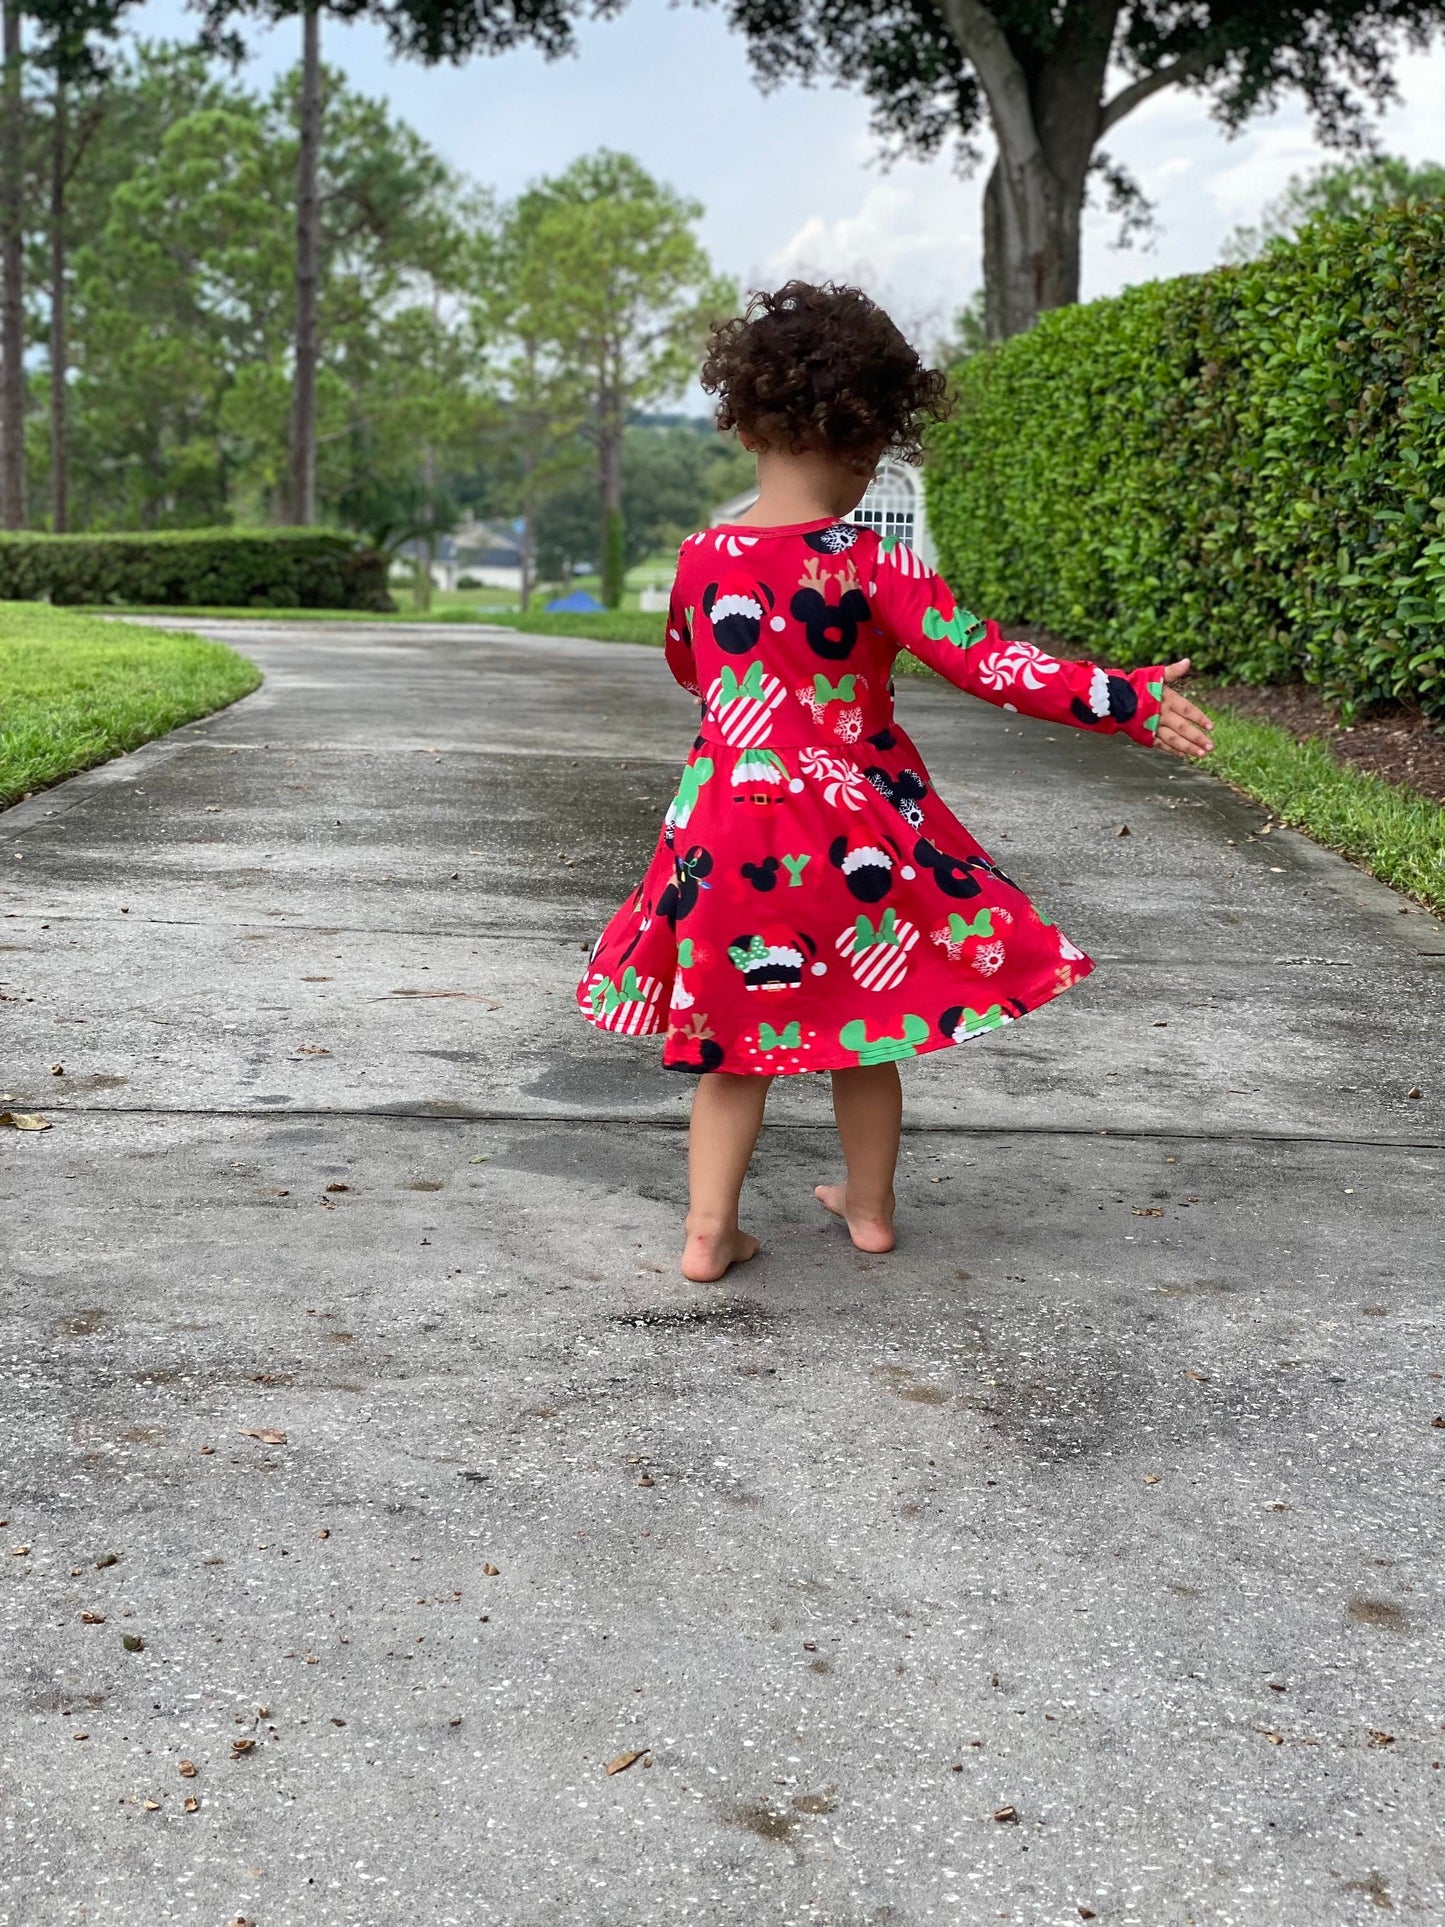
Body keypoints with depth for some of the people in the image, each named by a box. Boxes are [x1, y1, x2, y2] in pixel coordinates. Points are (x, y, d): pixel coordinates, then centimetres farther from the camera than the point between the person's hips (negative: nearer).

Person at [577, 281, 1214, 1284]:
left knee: (734, 1039, 12)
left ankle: (709, 1231, 9)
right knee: (871, 1021, 17)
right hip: (856, 831, -2)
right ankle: (870, 1206, 31)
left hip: (732, 824, 2)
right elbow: (988, 662, -20)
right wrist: (1128, 701, -18)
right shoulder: (872, 565, -15)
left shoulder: (703, 558, -3)